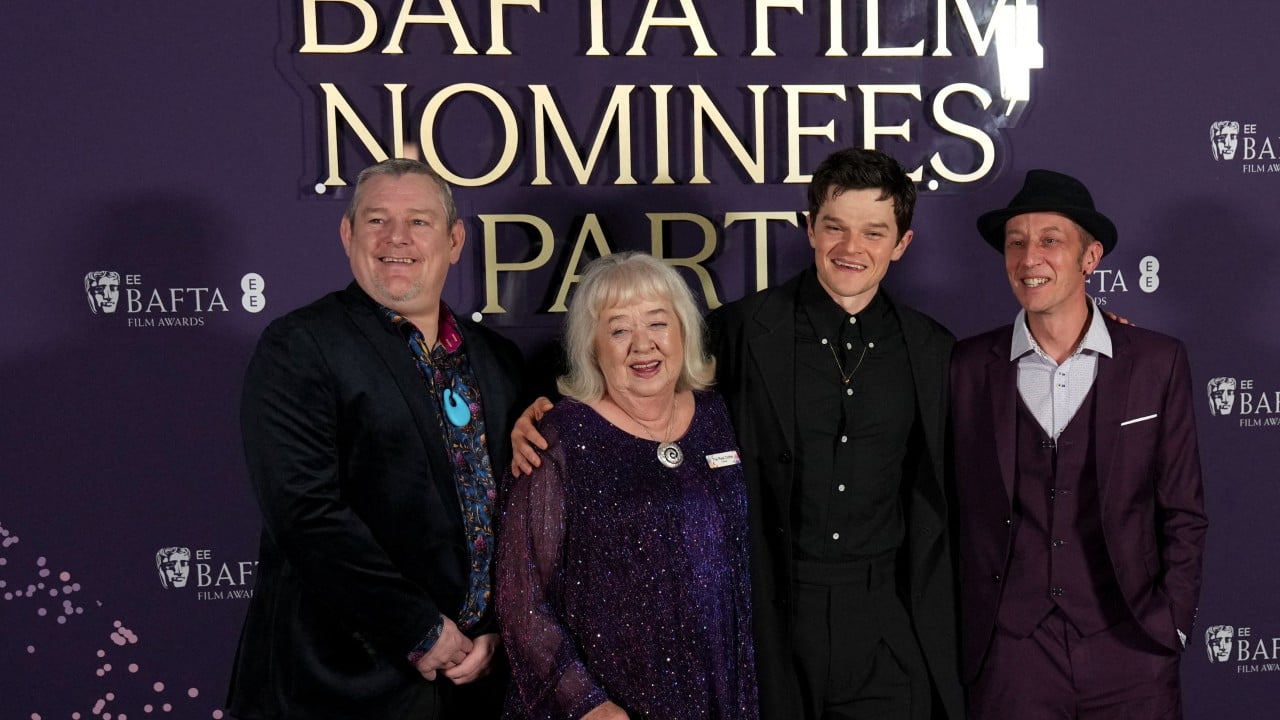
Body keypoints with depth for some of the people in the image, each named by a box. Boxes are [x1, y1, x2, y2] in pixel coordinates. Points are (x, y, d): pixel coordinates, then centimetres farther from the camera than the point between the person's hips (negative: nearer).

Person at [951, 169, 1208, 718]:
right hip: (1008, 658, 0)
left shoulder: (1158, 362, -1)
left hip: (1131, 656, 0)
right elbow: (952, 511, 3)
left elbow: (1182, 514, 4)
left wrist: (1170, 626, -1)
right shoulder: (968, 368, -1)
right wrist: (967, 637, 1)